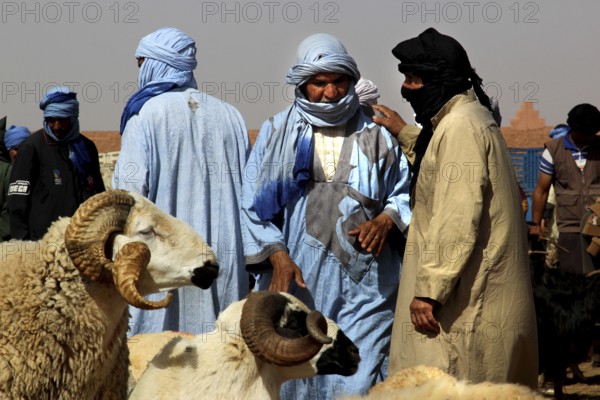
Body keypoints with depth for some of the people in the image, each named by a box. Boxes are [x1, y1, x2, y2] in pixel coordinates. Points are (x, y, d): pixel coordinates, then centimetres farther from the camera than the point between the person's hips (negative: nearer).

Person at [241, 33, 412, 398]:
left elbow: (405, 192, 13)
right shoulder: (277, 133, 8)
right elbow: (254, 203, 5)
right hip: (296, 279, 0)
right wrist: (277, 255, -7)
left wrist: (386, 220, -9)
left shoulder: (376, 136, 9)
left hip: (363, 285, 0)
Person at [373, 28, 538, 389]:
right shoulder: (467, 117, 17)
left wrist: (429, 290, -24)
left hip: (467, 300, -11)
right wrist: (404, 133, 37)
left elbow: (457, 217, -24)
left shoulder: (461, 125, -16)